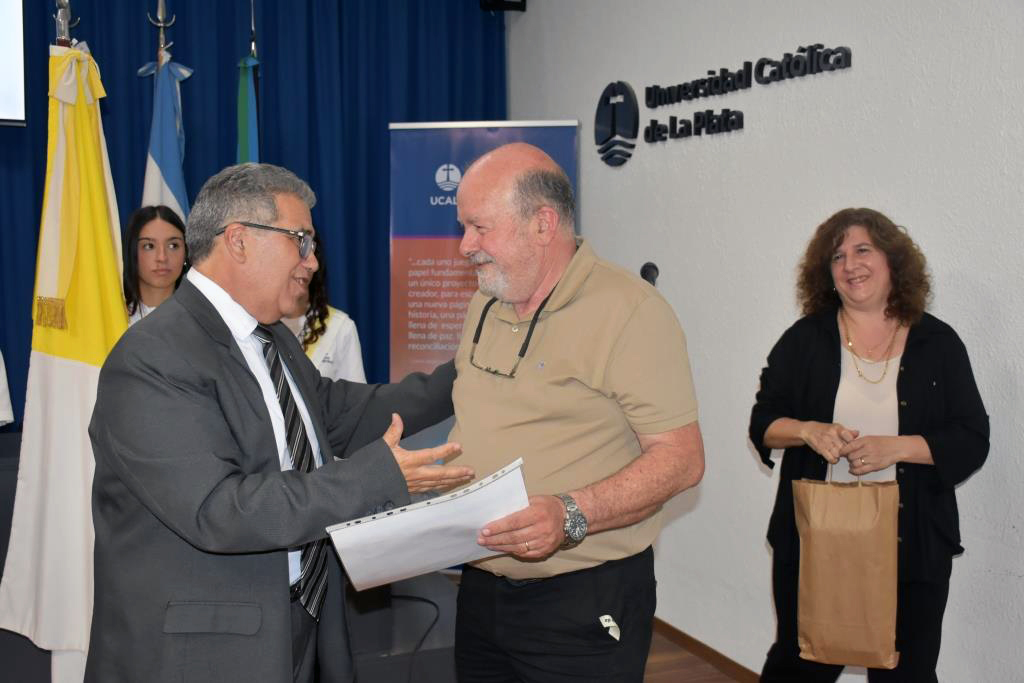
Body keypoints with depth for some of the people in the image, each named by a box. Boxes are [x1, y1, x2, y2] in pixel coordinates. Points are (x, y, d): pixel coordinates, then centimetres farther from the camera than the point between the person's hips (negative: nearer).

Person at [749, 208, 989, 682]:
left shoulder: (938, 343, 1)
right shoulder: (804, 340, 3)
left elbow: (972, 440, -3)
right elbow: (763, 421, 4)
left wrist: (894, 447, -19)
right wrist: (808, 431, -17)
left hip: (912, 550, 0)